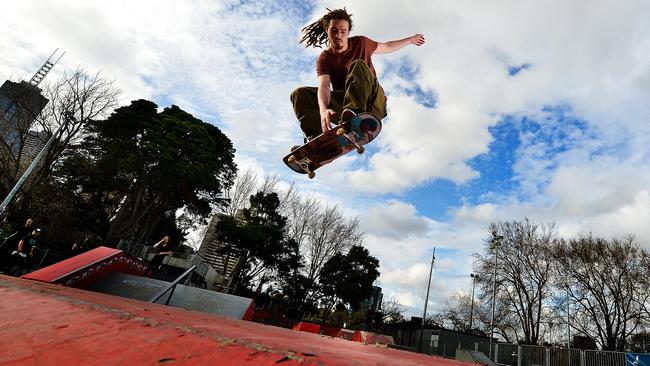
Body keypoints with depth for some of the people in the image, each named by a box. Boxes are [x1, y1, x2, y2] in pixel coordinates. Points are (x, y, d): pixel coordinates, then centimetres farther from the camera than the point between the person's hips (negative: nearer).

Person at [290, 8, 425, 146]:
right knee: (300, 94, -16)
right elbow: (323, 87, -21)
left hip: (373, 103, 0)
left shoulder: (360, 43, 7)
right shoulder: (324, 59, -1)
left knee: (358, 65, -29)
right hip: (344, 104, 1)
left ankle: (353, 113, -54)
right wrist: (323, 110, -42)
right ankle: (316, 138, -39)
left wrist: (411, 39, 38)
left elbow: (387, 47, 27)